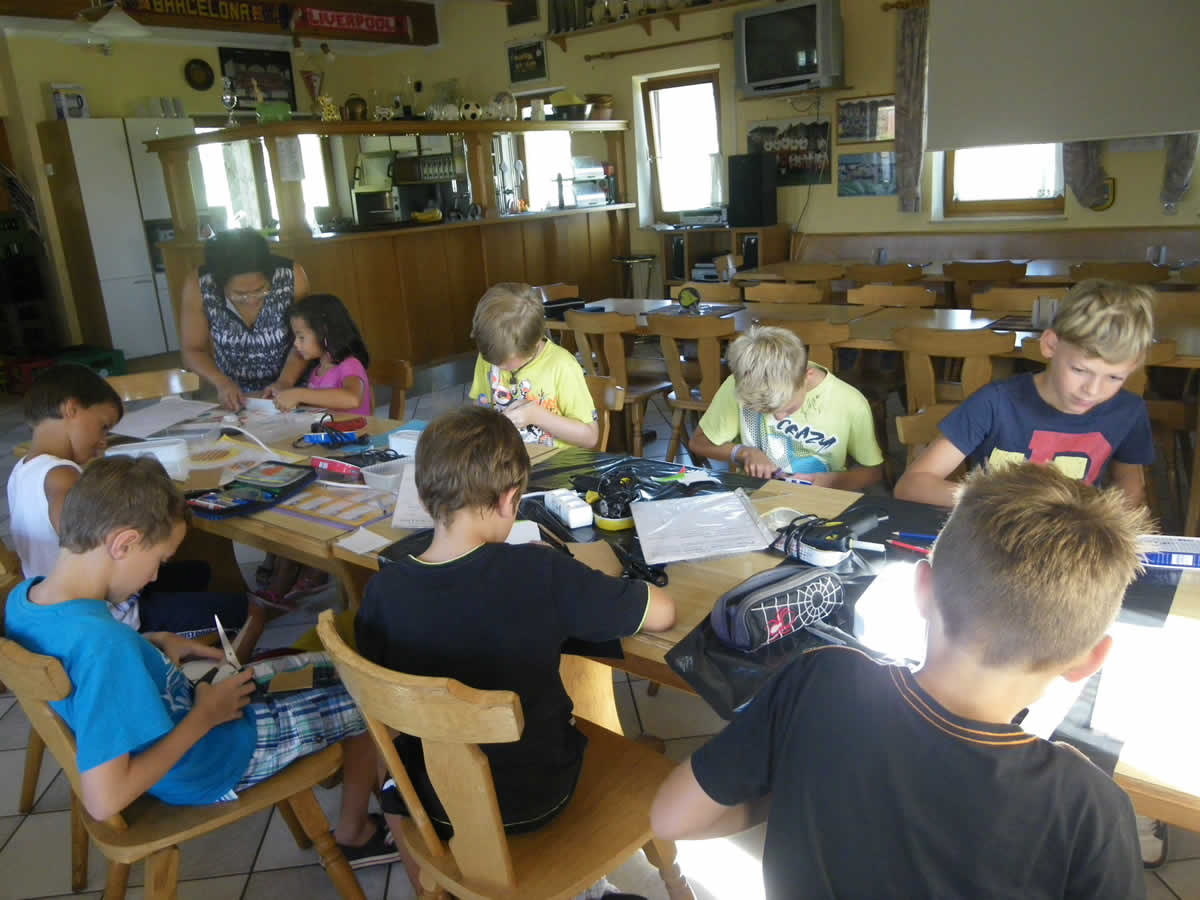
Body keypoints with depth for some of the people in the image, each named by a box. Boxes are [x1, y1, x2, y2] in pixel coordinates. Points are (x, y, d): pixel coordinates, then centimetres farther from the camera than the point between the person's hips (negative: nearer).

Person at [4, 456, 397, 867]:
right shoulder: (105, 645, -38)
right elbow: (104, 801, -36)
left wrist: (154, 643, -2)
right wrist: (204, 717, -25)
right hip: (211, 769, -8)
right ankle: (353, 835, 28)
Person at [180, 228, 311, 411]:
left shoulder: (291, 276, -18)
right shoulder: (198, 286, -17)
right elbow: (192, 350, -6)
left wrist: (286, 381, -24)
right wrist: (222, 383, -23)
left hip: (289, 389, -1)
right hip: (234, 394, 1)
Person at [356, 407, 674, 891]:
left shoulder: (384, 590, -19)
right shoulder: (537, 573, -28)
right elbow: (662, 612, -20)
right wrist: (563, 577, -2)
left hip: (439, 805, 1)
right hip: (539, 797, -1)